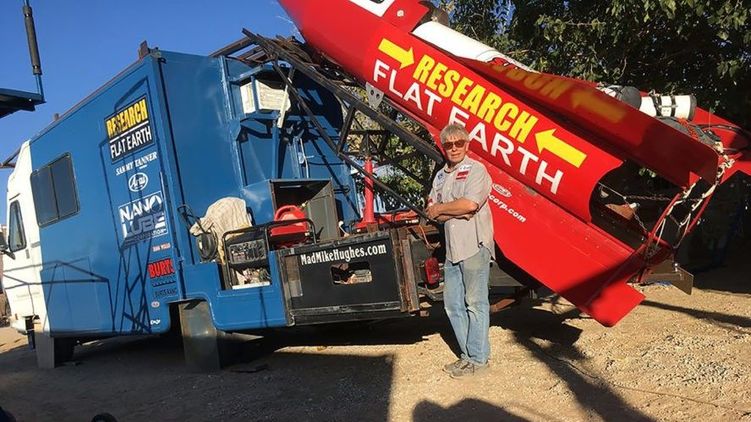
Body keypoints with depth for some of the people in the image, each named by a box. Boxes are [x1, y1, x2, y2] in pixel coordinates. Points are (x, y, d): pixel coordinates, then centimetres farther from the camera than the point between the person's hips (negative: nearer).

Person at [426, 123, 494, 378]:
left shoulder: (476, 170, -3)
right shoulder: (440, 176, 18)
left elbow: (470, 204, -18)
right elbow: (432, 213, 9)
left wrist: (440, 209, -4)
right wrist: (456, 213, -11)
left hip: (474, 245, -7)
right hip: (452, 249, 8)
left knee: (475, 303, -3)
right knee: (453, 304, 10)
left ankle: (478, 358, 6)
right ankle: (467, 355, 21)